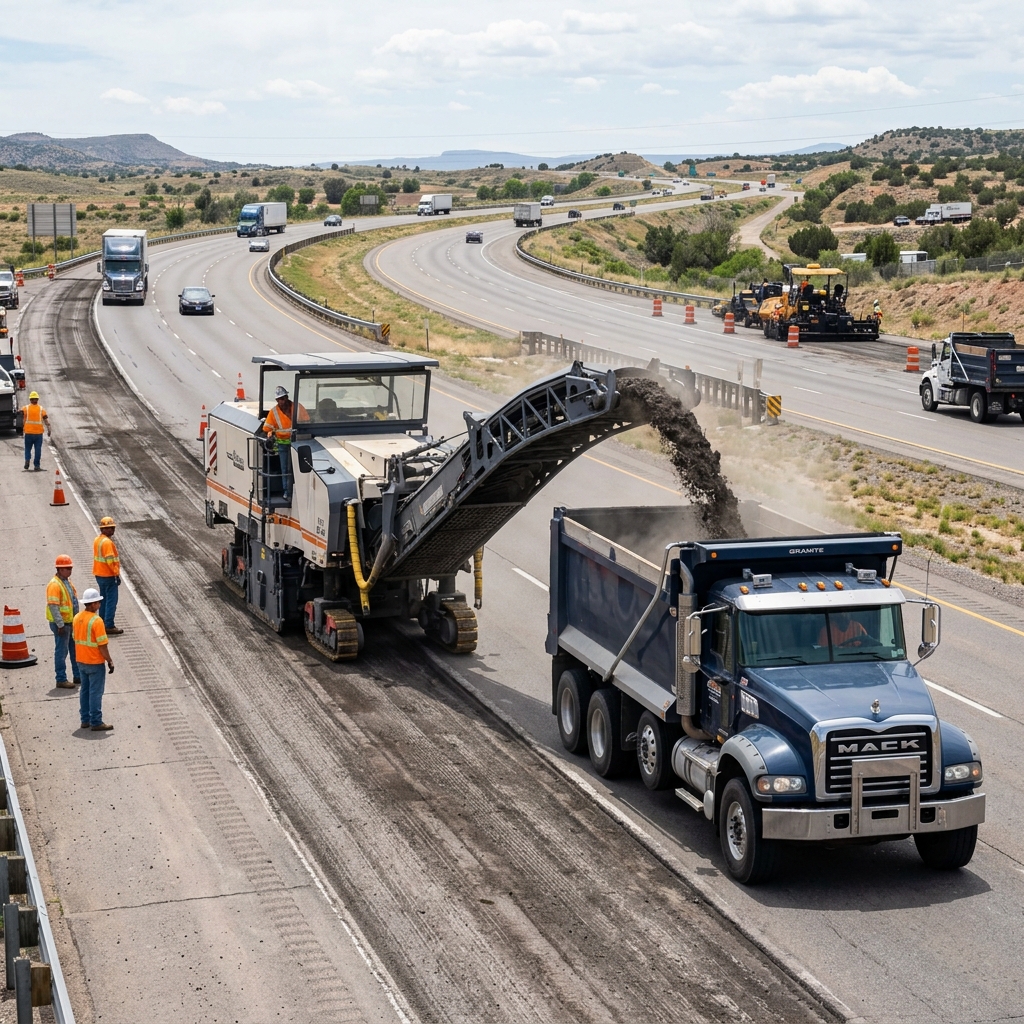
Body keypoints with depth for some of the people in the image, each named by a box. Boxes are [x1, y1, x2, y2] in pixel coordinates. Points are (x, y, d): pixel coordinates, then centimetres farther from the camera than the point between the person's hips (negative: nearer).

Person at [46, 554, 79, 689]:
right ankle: (61, 680, 5)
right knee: (61, 651, -2)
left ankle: (78, 676, 26)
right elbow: (53, 607, -23)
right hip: (61, 624, -9)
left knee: (76, 649, 15)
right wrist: (60, 625, -23)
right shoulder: (54, 585, -19)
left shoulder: (67, 581, 10)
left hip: (72, 622, 9)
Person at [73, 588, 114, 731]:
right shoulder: (96, 620, -21)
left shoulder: (77, 618, 3)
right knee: (95, 692, -1)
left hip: (81, 661, 8)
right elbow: (102, 644, -20)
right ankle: (96, 723, 2)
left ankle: (85, 720, 21)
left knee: (85, 690, 15)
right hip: (95, 662, -8)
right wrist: (109, 661, -11)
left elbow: (75, 639, 12)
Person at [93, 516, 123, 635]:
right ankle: (109, 627, -3)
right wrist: (117, 574, -18)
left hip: (99, 575, 10)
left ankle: (103, 624, 26)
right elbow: (110, 561, -25)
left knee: (104, 600, 19)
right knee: (111, 601, -4)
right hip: (109, 576, -10)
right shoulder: (107, 542, -21)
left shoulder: (97, 540, 9)